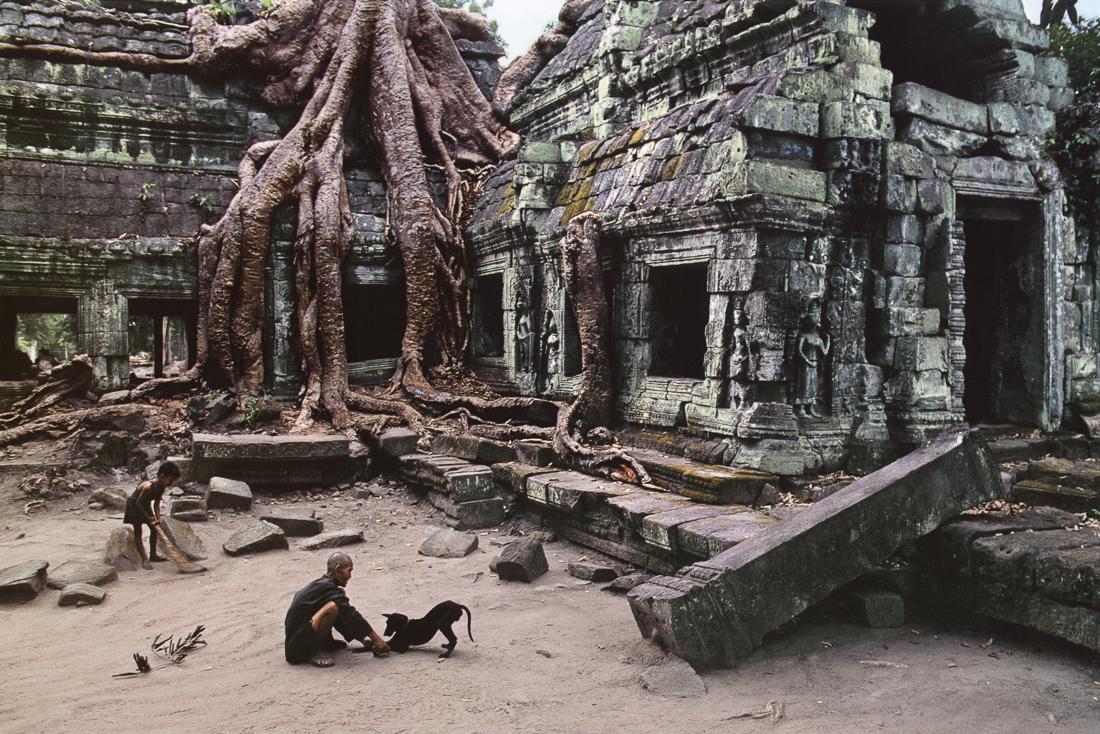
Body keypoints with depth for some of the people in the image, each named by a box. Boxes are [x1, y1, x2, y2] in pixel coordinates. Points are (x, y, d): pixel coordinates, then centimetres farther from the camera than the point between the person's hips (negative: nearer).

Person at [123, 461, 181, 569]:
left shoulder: (162, 488, -14)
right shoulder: (148, 487, -38)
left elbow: (156, 504, -6)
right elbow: (138, 502, -27)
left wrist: (158, 518, -17)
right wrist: (148, 517, -20)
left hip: (145, 506, 8)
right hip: (134, 506, -8)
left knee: (154, 528, 8)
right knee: (138, 532, -6)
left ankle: (153, 555, 18)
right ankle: (144, 559, -8)